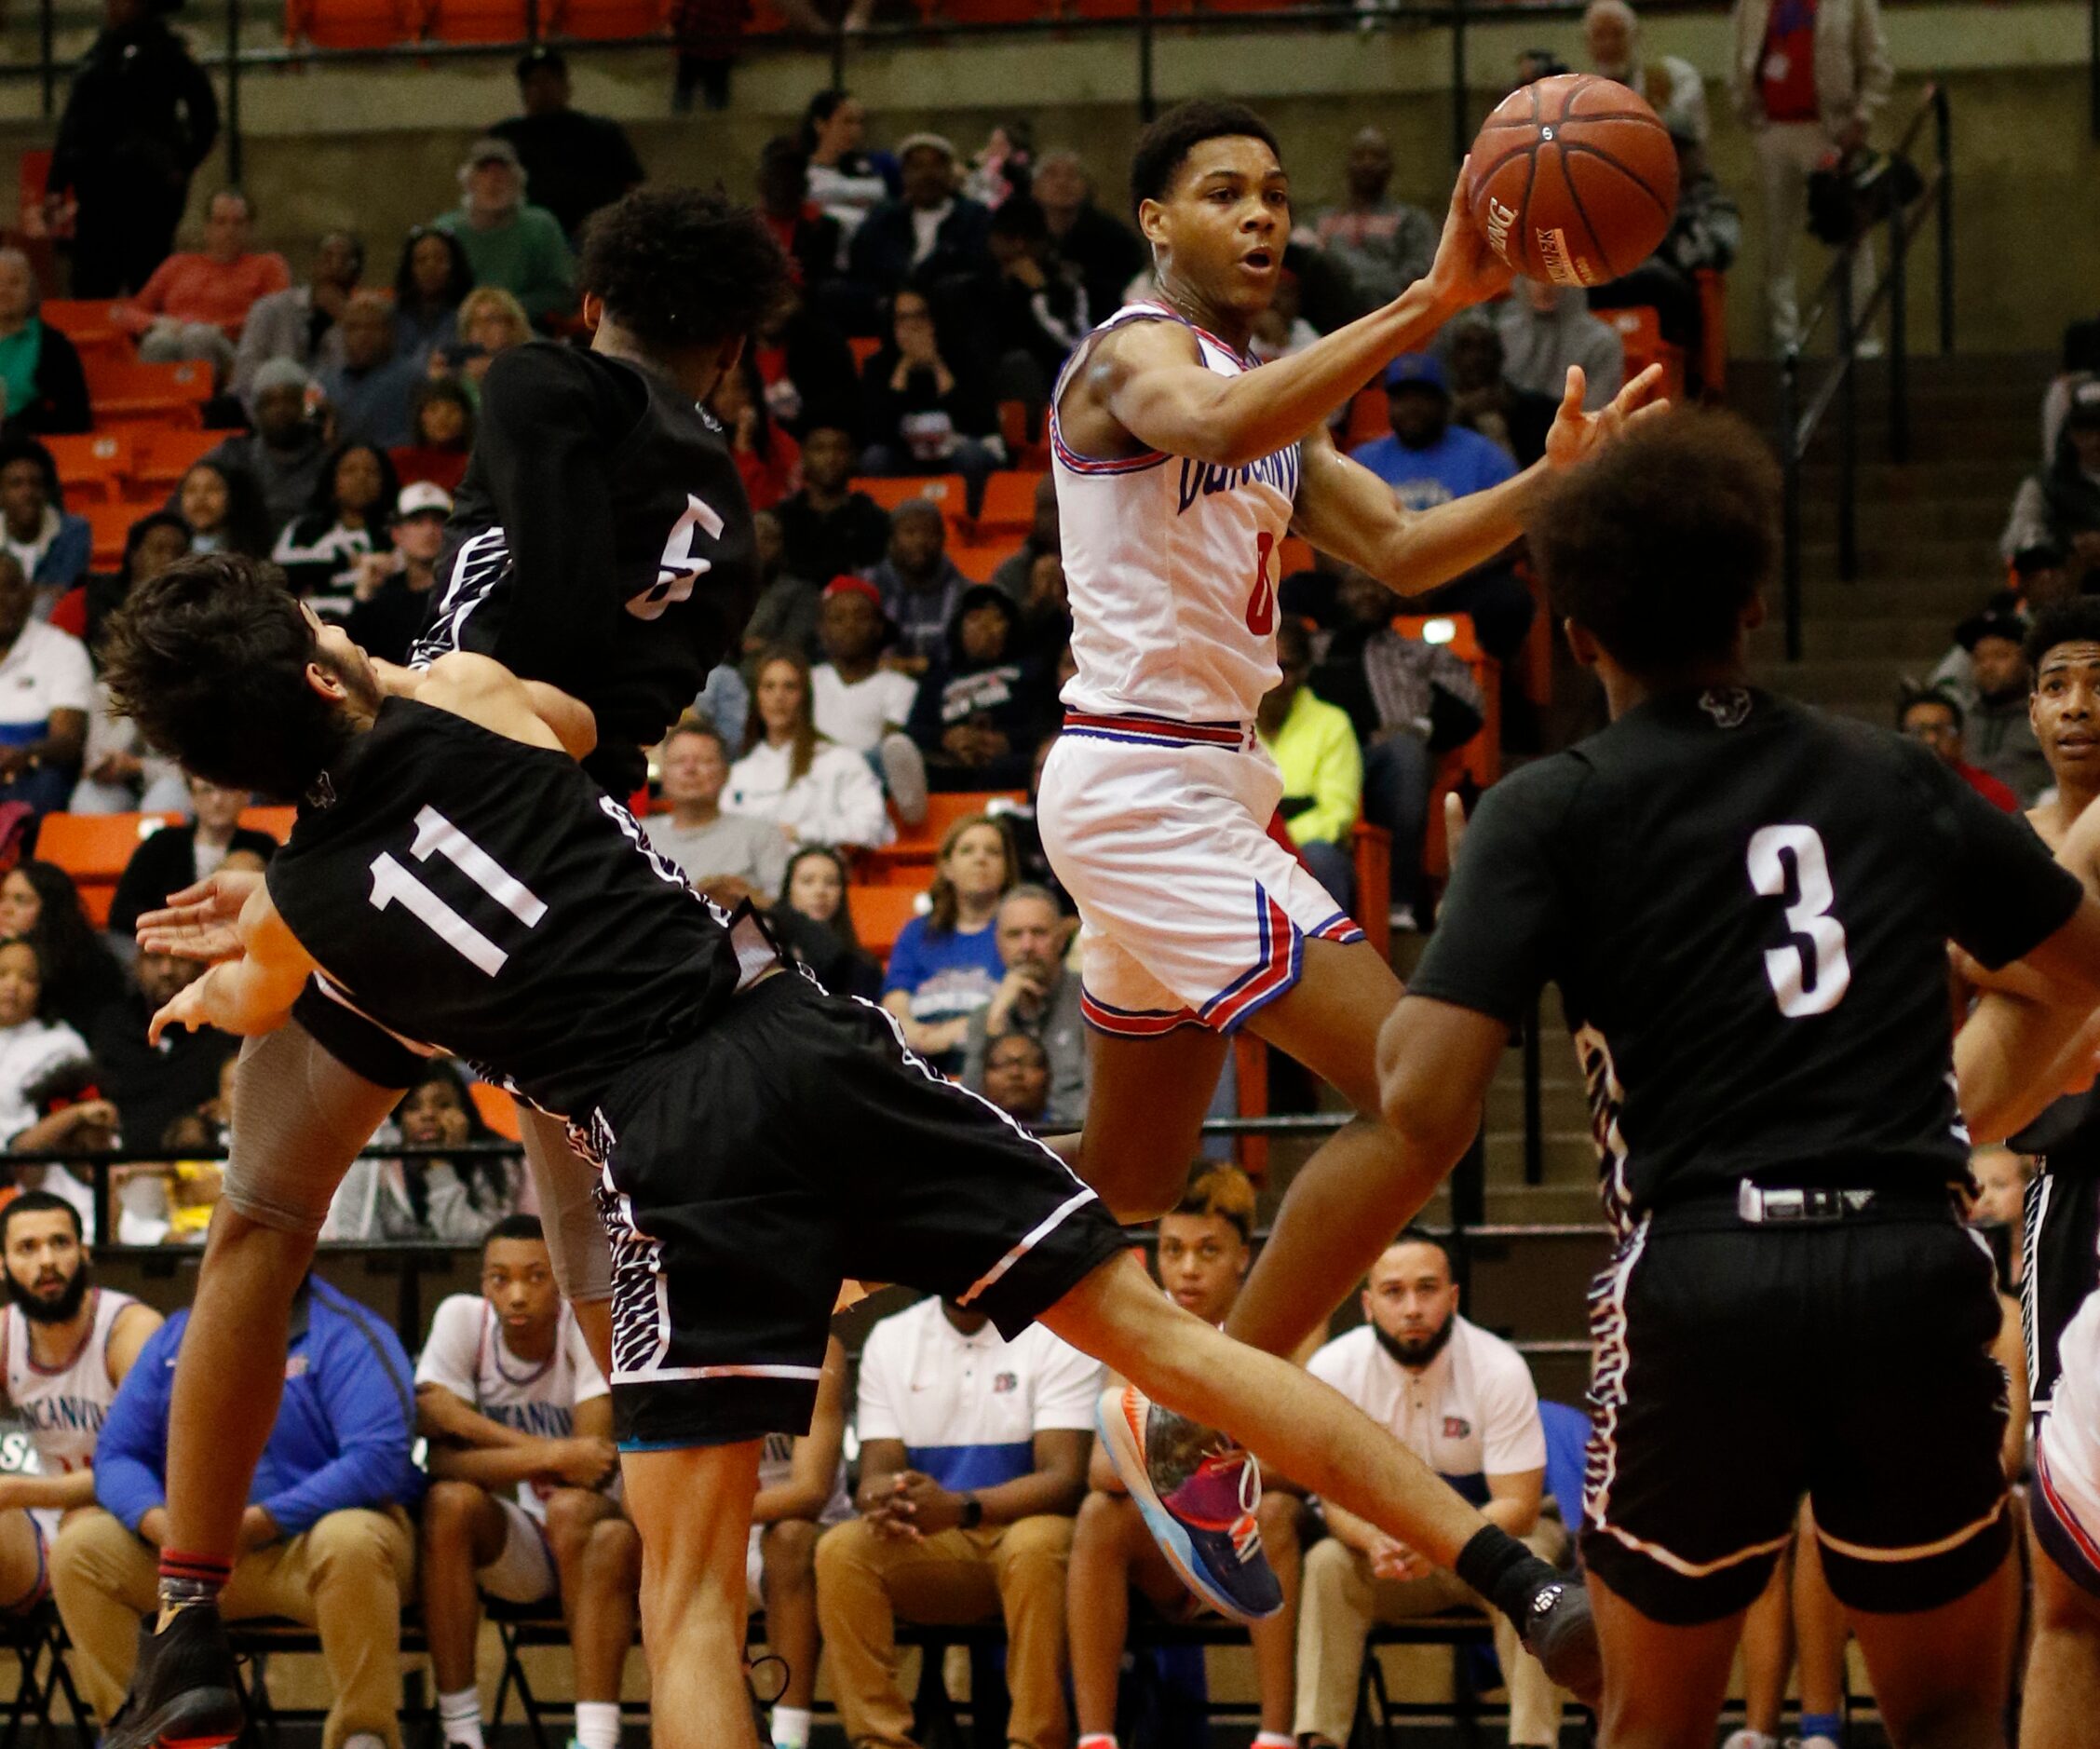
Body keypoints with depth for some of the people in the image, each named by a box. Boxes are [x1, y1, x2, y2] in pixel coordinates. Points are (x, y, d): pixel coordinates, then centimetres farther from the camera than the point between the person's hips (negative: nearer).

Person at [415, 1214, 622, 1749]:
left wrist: (461, 1419, -23)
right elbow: (443, 1463, -16)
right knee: (449, 1501, -27)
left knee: (572, 1509, -35)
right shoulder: (462, 1319, -8)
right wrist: (548, 1456, -30)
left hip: (593, 1542, -3)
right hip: (515, 1547, 3)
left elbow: (595, 1469, -26)